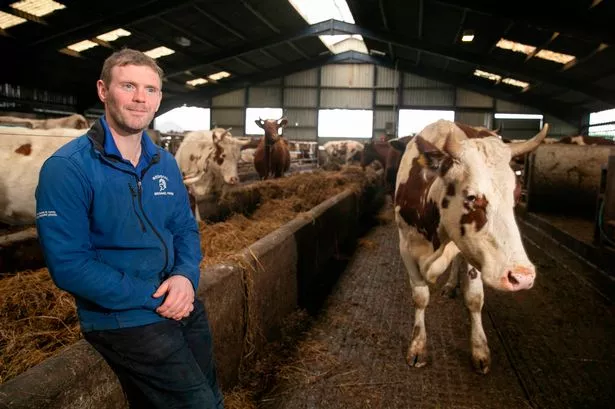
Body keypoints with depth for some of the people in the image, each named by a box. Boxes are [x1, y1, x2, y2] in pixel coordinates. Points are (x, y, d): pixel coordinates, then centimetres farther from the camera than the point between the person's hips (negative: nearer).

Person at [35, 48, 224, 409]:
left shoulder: (166, 163, 3)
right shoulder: (66, 169, -16)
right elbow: (69, 265, -20)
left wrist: (186, 276, -12)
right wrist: (152, 299, -21)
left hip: (183, 307, 7)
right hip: (125, 320, -7)